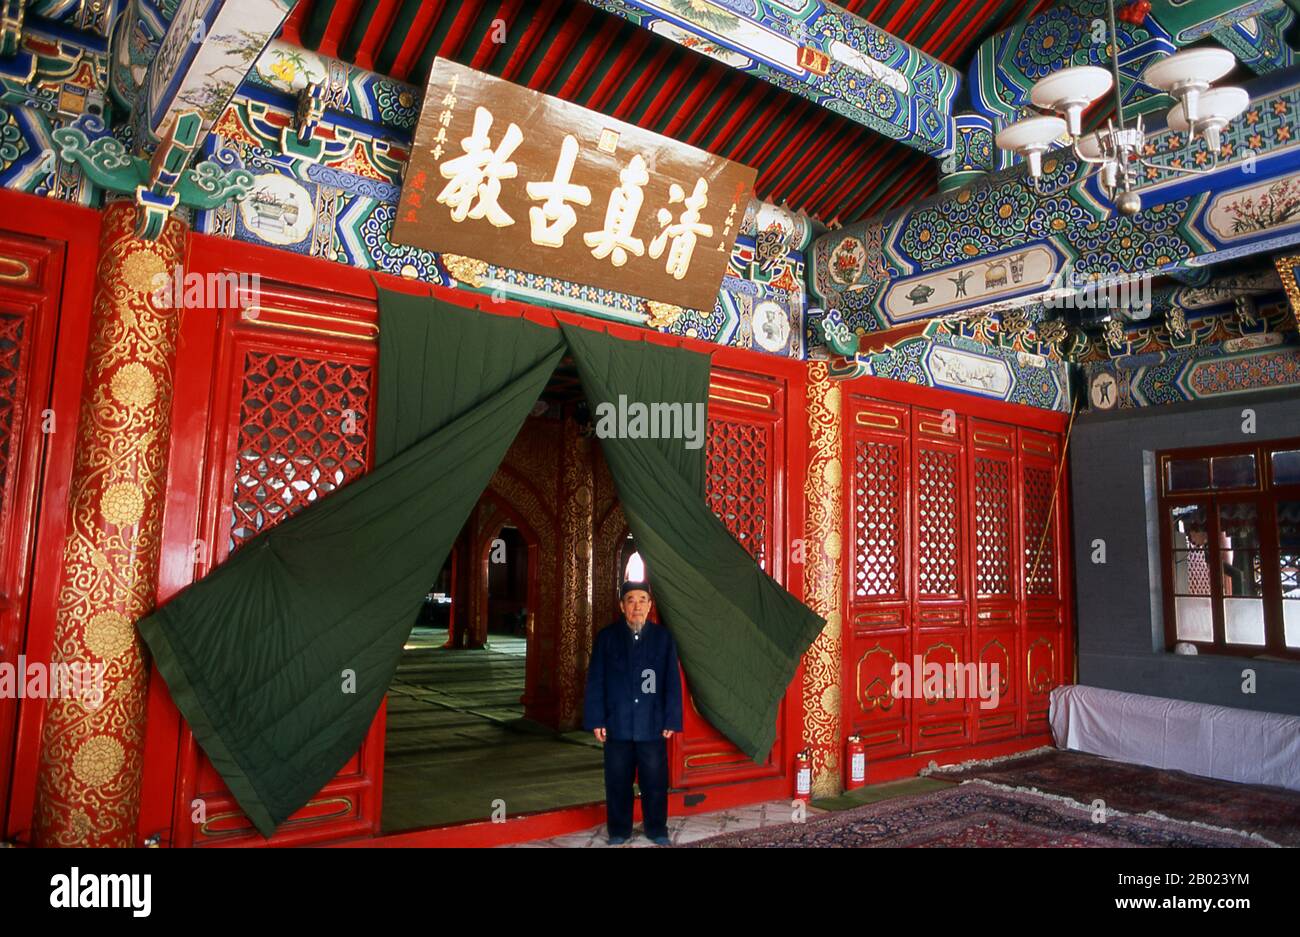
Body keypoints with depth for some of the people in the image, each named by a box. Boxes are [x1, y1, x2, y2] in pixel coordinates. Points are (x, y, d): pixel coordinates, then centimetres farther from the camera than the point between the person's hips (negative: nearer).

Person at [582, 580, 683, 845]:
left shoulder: (663, 637, 1)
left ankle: (657, 830, 25)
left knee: (655, 781, 8)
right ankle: (619, 831, 26)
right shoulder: (607, 636, 0)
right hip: (617, 724, 0)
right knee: (618, 781, 10)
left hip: (652, 725, 0)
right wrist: (596, 721, -4)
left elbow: (672, 682, 1)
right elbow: (595, 681, 0)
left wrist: (671, 720, -3)